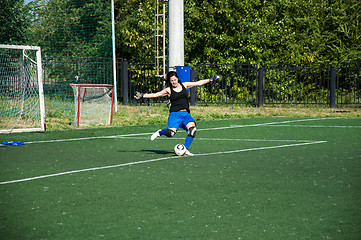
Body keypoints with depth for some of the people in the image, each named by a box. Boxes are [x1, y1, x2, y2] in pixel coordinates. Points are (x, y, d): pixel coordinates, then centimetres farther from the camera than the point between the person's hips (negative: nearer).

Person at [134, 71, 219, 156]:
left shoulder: (184, 85, 14)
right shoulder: (168, 90, 7)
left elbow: (198, 83, 21)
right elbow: (155, 95, 7)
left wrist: (211, 79, 23)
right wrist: (142, 96, -2)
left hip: (186, 114, 3)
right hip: (174, 114, -3)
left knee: (192, 129, -26)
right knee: (171, 133, -25)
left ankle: (185, 149, -17)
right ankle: (160, 132, 10)